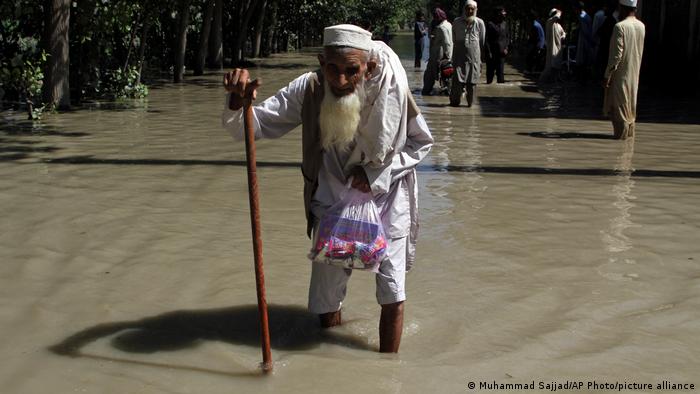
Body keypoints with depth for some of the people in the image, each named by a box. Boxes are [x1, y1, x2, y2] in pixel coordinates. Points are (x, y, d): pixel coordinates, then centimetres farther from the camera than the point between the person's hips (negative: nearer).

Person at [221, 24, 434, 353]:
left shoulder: (392, 90, -22)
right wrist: (238, 102, -42)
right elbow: (251, 127, -20)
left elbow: (421, 143, -4)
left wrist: (377, 172, -16)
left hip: (386, 201, -1)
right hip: (332, 202, 1)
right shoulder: (309, 89, -21)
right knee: (327, 301, 11)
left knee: (392, 296, 1)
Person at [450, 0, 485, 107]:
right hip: (459, 53, 0)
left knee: (472, 80, 1)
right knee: (457, 79, -8)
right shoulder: (457, 22, 5)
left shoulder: (479, 23, 3)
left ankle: (470, 102, 10)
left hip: (474, 55, 0)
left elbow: (482, 40, 14)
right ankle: (454, 101, 0)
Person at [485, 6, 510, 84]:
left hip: (501, 53, 4)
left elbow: (508, 37, 17)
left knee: (500, 72, 3)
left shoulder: (504, 24, 10)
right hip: (492, 53, -4)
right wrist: (489, 52, -10)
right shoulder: (490, 24, -5)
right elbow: (487, 40, -6)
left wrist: (506, 48, 2)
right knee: (490, 71, 2)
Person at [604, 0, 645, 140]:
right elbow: (639, 51, 10)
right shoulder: (641, 26, 3)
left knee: (618, 106, 1)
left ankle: (621, 135, 3)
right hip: (635, 73, 7)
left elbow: (617, 54, -19)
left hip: (621, 74, -7)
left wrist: (608, 75, -15)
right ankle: (630, 131, 25)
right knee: (630, 104, 18)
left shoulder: (620, 26, -19)